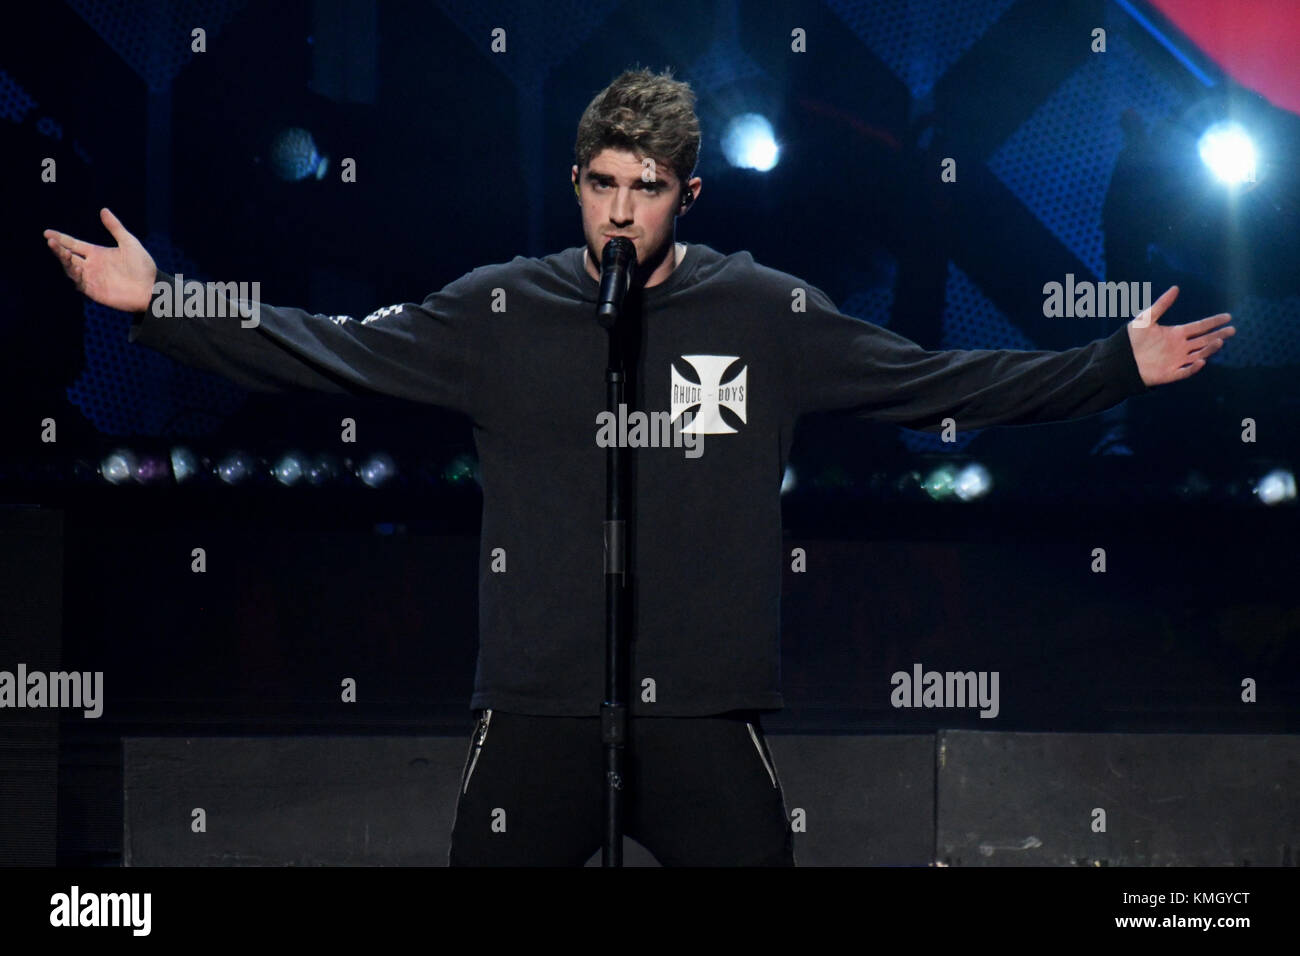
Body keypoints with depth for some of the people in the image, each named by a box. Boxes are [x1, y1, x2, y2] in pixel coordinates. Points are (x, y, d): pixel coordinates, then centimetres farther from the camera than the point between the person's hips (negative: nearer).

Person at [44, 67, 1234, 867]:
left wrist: (1119, 364, 6)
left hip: (705, 709, 0)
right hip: (538, 704, 0)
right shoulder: (502, 311, 2)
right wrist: (158, 304, -7)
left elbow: (946, 381, 8)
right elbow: (328, 349, 1)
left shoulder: (768, 315, 3)